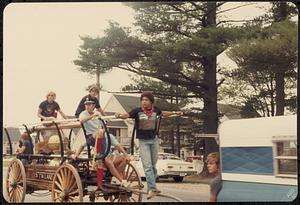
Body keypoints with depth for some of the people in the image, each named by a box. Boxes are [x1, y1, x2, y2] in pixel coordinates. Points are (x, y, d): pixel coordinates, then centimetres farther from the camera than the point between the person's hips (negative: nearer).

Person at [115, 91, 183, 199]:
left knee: (153, 165, 13)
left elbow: (163, 113, 20)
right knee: (147, 166, -10)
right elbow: (126, 115, -25)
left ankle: (152, 188, 26)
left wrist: (175, 113, 27)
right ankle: (152, 189, -10)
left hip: (154, 140, 4)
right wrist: (119, 116, -46)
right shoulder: (137, 111, -13)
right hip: (143, 141, -4)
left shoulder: (155, 110, -2)